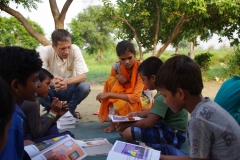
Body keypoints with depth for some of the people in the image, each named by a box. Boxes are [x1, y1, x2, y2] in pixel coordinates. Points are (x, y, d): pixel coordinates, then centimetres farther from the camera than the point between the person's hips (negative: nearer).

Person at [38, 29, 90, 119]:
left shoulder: (75, 49, -21)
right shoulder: (45, 51, -22)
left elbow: (82, 76, -24)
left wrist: (66, 81, -45)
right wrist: (52, 82, -51)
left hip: (68, 89, 1)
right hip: (51, 89, 0)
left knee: (85, 87, -29)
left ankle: (69, 110, -1)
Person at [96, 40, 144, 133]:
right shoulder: (116, 66, -13)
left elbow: (135, 97, -32)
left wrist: (109, 94, -36)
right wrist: (117, 76, -21)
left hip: (141, 98, -5)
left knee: (120, 103, -36)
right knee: (111, 80, -22)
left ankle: (115, 122, -4)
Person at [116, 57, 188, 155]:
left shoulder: (163, 96, -22)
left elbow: (149, 123, -27)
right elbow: (156, 111, 23)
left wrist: (127, 125, -14)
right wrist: (138, 113, 15)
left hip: (173, 135, -10)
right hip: (169, 128, 10)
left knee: (128, 133, -23)